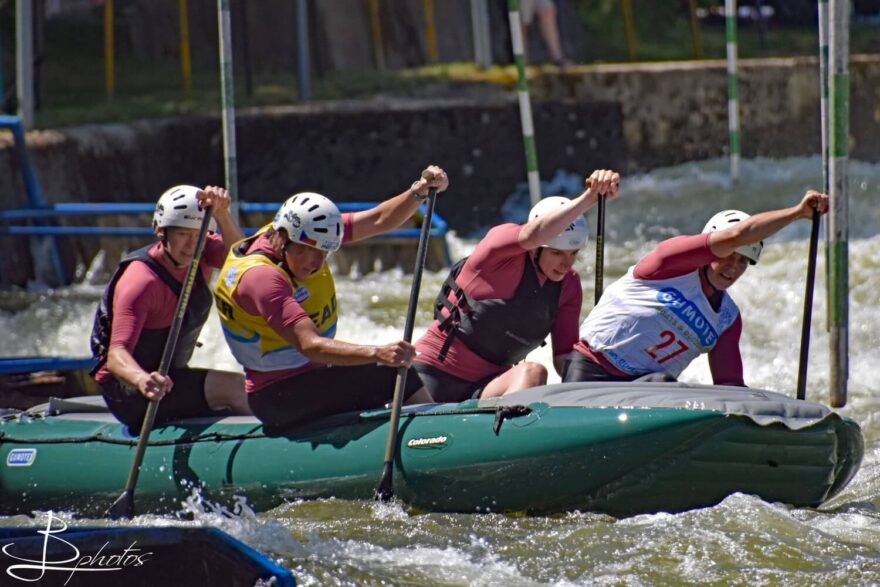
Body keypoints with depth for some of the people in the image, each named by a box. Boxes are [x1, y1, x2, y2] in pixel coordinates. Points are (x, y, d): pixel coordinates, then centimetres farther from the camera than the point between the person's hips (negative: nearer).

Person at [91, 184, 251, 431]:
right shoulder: (141, 280, -26)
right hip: (126, 391, -9)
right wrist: (142, 379, -57)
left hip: (169, 378, 9)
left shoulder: (200, 254, -1)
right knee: (229, 386, -23)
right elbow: (116, 355, -36)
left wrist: (221, 214, -39)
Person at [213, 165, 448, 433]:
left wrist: (419, 191, -14)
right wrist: (377, 354, -46)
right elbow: (309, 345, -35)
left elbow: (379, 220, 3)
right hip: (279, 396, -10)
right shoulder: (259, 276, -27)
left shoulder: (307, 236, 0)